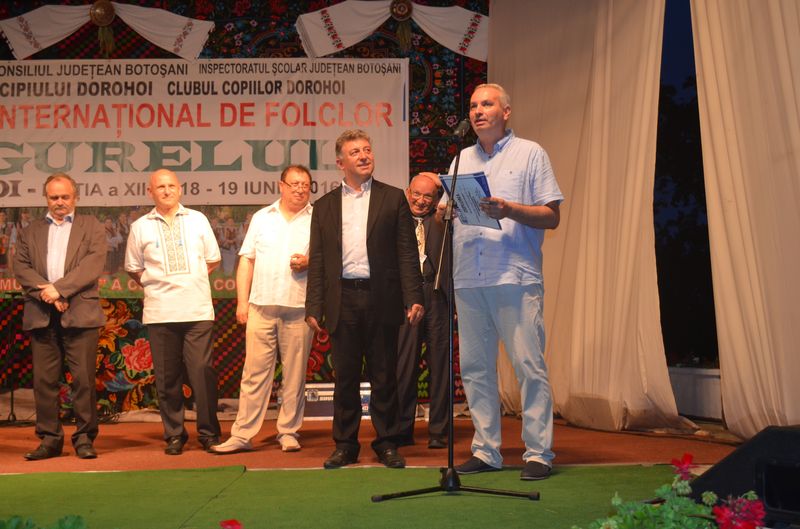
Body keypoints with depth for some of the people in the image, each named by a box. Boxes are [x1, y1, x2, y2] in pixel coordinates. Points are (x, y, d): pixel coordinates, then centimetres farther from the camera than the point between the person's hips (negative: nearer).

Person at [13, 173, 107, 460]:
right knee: (44, 380, 3)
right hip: (41, 315, 3)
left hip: (80, 314, -2)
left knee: (84, 379, -3)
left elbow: (94, 263, -4)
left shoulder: (91, 227, 11)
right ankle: (49, 439, 12)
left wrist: (59, 288, -13)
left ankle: (84, 438, 6)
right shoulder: (30, 231, 19)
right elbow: (20, 267, 6)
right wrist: (45, 292, -11)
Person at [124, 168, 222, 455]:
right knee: (167, 377, 3)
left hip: (197, 309, 0)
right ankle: (174, 435, 15)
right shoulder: (140, 227, 8)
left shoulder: (197, 220, 9)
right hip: (160, 312, 0)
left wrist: (188, 280, 10)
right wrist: (155, 285, 7)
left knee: (202, 372, -3)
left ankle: (208, 433, 8)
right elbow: (133, 268, 16)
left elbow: (213, 260, 16)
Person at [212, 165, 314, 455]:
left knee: (295, 375, 4)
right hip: (261, 307, 1)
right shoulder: (261, 218, 14)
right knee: (254, 372, 1)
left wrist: (308, 262, -13)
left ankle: (289, 433, 14)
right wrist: (242, 301, 6)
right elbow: (246, 261, 12)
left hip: (299, 309, -1)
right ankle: (242, 435, 5)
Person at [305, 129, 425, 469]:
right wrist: (314, 307, 2)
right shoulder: (324, 206, 12)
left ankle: (386, 444, 15)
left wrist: (414, 298, -7)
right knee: (345, 377, 7)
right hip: (343, 301, 2)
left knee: (384, 377, 5)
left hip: (381, 298, -1)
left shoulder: (393, 198, 7)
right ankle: (345, 445, 16)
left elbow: (407, 252, 2)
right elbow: (317, 261, 10)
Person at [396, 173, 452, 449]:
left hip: (437, 298, 1)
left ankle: (438, 431, 12)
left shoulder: (441, 219, 13)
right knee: (403, 366, 2)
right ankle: (403, 429, 14)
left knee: (440, 366, 4)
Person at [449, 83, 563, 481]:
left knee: (529, 365, -6)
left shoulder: (530, 153, 7)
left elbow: (552, 216, 0)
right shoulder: (462, 160, 20)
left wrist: (509, 210, -15)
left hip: (516, 277, -5)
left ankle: (538, 452, 2)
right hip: (468, 279, 5)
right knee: (475, 367, 5)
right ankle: (485, 451, 14)